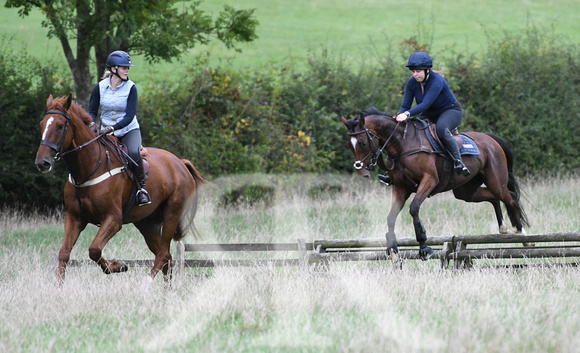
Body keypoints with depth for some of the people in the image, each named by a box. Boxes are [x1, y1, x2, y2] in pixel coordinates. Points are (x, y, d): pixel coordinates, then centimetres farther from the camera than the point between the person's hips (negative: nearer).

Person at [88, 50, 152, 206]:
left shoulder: (131, 88, -9)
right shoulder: (100, 87, -2)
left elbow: (130, 116, -15)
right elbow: (92, 111, 5)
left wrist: (113, 127, -30)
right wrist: (91, 124, -18)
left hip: (129, 130, -3)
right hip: (106, 132, 3)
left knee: (134, 152, -33)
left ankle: (141, 187, -15)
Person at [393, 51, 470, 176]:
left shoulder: (437, 81, -28)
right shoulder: (412, 83, -9)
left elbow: (425, 104, -38)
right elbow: (405, 106, -9)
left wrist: (407, 114, -52)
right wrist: (399, 115, -34)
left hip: (451, 111, -8)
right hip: (429, 115, 8)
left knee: (441, 128, -38)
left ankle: (458, 161, -40)